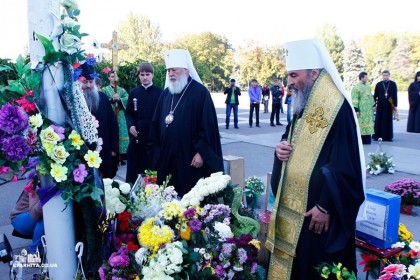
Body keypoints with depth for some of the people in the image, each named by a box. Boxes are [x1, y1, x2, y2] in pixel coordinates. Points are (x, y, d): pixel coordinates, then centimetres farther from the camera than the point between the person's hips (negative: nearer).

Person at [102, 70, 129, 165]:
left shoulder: (122, 90, 15)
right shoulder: (104, 90, 7)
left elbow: (127, 99, -1)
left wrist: (119, 99, -16)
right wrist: (112, 99, -18)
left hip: (121, 116, 3)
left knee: (121, 134, 1)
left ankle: (121, 156, 8)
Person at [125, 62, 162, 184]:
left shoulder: (159, 92, 1)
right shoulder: (133, 93, 9)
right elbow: (128, 113, 11)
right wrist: (130, 125, -6)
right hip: (137, 135, 2)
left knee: (152, 167, 3)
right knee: (134, 166, 4)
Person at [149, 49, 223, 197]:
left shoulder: (200, 92, -8)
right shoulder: (166, 93, 11)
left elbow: (208, 126, -13)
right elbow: (156, 124, 15)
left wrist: (201, 152, -16)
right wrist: (156, 149, 11)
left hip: (190, 159, -6)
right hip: (166, 158, 6)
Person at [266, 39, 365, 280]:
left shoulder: (338, 109, -18)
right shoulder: (303, 107, 8)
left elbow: (345, 166, -20)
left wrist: (326, 207, -20)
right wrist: (282, 148, -3)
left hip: (319, 210, -8)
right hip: (294, 206, 8)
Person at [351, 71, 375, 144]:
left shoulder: (368, 86, 15)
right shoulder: (356, 88, -9)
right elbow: (354, 100, -13)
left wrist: (373, 105, 20)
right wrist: (356, 110, -17)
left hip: (368, 110, 8)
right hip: (361, 110, -7)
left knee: (368, 123, 9)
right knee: (361, 124, -5)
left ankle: (367, 140, 16)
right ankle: (360, 140, 1)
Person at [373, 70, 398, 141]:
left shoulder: (393, 84, 5)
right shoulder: (378, 84, 4)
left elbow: (395, 95, 3)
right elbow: (375, 95, 5)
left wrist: (395, 105, -1)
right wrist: (374, 105, -1)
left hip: (389, 105, 1)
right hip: (380, 105, -1)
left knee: (388, 120, 5)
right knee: (379, 120, 0)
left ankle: (388, 136, 11)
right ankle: (377, 135, 5)